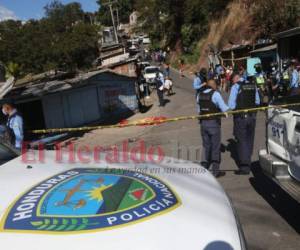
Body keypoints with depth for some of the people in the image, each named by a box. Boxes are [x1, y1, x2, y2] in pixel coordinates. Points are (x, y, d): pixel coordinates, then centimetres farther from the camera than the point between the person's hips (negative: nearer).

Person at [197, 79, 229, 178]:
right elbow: (224, 109, -10)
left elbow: (199, 109, 10)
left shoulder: (200, 95, 8)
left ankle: (203, 168, 17)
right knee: (216, 146, 4)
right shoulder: (215, 94, -9)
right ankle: (215, 171, 10)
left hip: (203, 123, 5)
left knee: (205, 145, 15)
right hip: (214, 123, -5)